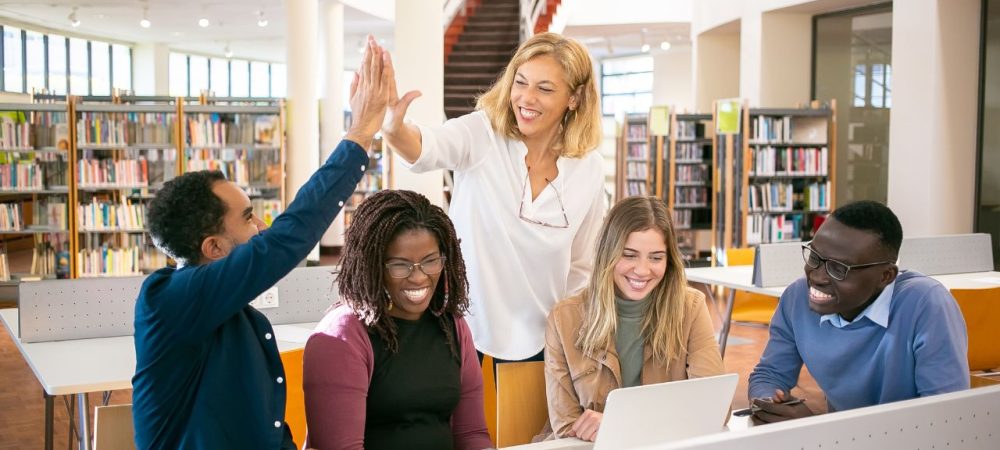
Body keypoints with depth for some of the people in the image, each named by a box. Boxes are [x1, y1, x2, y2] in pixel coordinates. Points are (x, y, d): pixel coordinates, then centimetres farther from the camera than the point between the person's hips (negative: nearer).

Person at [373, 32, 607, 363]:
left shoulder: (590, 168, -4)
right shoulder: (482, 134, -12)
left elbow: (582, 267, 7)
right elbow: (427, 148, -35)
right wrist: (392, 128, -55)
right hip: (464, 329, -2)